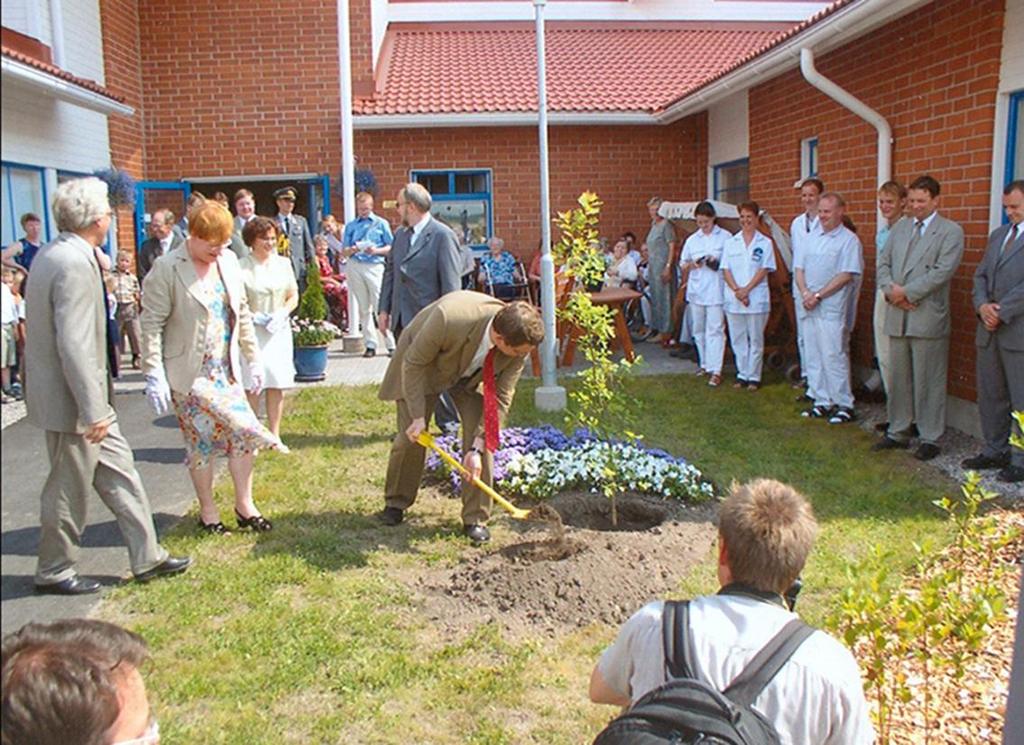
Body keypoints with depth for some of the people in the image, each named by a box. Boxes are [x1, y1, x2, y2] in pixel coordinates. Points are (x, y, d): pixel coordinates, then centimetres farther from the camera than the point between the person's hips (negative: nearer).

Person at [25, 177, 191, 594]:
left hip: (86, 398, 10)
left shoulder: (53, 254, 8)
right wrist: (93, 410, -23)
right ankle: (54, 572, 26)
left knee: (118, 472, 15)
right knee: (70, 488, 7)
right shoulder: (74, 265, -24)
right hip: (73, 402, -10)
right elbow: (74, 346, -27)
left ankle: (148, 557, 24)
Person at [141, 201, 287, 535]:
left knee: (242, 433, 4)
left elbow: (242, 313, 14)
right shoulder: (167, 269, -12)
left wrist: (253, 358, 12)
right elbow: (151, 324, -13)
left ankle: (244, 505, 20)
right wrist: (154, 374, -17)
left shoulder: (228, 261, 6)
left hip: (225, 369, 6)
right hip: (189, 374, -6)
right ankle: (208, 511, 20)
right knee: (201, 441, 3)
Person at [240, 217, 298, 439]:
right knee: (252, 384, -4)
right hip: (252, 331, -4)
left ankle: (274, 435, 13)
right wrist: (255, 317, -18)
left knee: (277, 383, 4)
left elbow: (293, 296, 11)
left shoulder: (283, 263, 9)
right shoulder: (241, 267, -5)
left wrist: (281, 314, -6)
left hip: (279, 330, 4)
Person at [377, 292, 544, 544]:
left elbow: (501, 398, -20)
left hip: (472, 376, 3)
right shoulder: (449, 318, -44)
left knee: (482, 437, -10)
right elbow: (413, 363, -26)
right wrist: (417, 416, -25)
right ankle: (396, 503, 24)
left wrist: (477, 448, -25)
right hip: (424, 366, -3)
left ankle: (475, 518, 2)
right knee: (411, 437, -2)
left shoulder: (519, 344, -31)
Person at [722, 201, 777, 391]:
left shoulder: (765, 243, 2)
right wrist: (736, 290, -11)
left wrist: (747, 289, -14)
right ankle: (742, 374, 17)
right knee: (738, 338, 7)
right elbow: (725, 270, 4)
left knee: (755, 339, 3)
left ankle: (754, 377, 10)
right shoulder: (730, 243, 10)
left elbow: (764, 270, -5)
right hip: (733, 299, 3)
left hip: (757, 298, -3)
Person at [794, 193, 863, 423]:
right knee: (812, 356, 8)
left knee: (834, 356, -7)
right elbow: (799, 269, 11)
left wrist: (818, 295, -14)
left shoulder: (849, 240, -5)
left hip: (832, 308, -7)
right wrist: (805, 293, -7)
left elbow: (846, 275, -12)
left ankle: (844, 404, 2)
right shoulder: (812, 239, 15)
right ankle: (822, 402, 18)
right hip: (809, 307, 7)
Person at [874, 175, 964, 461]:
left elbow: (942, 271, -13)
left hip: (928, 317, -5)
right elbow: (883, 263, 11)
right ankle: (898, 432, 23)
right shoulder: (899, 228, 15)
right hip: (897, 316, 5)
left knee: (928, 381, 1)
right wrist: (891, 290, -7)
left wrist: (907, 292, -14)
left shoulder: (951, 231, -2)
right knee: (898, 378, 12)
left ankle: (930, 439, 11)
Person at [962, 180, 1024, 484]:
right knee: (989, 396, 13)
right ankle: (995, 451, 25)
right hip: (989, 331, 7)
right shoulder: (998, 234, 16)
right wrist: (982, 305, -4)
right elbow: (980, 275, 13)